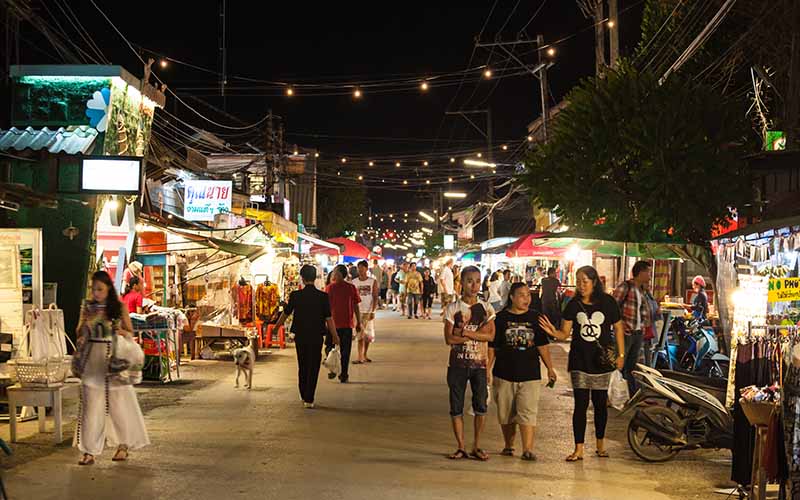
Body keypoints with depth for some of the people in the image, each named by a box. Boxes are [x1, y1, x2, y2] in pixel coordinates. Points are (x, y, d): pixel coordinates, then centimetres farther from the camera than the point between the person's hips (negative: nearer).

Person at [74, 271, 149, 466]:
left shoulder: (120, 307, 1)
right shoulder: (87, 307, 6)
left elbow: (131, 333, 6)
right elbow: (80, 335, 8)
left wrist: (122, 332, -15)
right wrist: (87, 321, -9)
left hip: (114, 358, -1)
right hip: (92, 360, 1)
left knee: (118, 403, 5)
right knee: (91, 405, -2)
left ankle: (124, 445, 21)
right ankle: (89, 451, 1)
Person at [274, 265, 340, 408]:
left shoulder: (295, 295, -6)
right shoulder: (323, 296, -10)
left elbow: (286, 313, 8)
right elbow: (329, 318, -9)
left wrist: (277, 325, 27)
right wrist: (335, 336, 4)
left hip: (300, 336, 2)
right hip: (316, 337, -2)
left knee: (302, 366, 17)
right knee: (313, 367, 4)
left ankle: (303, 396, 27)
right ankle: (309, 399, 2)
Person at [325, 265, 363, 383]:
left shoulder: (329, 288, -7)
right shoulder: (351, 288, -3)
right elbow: (355, 306, -1)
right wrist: (358, 322, 6)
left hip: (332, 323, -1)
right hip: (347, 324, 1)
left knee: (330, 347, 16)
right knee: (345, 350, 7)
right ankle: (344, 376, 6)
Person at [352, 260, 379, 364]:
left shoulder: (373, 282, -1)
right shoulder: (354, 282, 3)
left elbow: (375, 298, -4)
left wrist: (372, 311, -13)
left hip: (369, 311, 0)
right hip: (358, 311, 0)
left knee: (368, 335, 9)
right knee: (360, 335, -5)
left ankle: (364, 355, 25)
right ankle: (360, 357, -8)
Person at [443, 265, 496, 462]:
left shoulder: (486, 308, 5)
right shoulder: (453, 309, 0)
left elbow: (491, 336, -7)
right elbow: (449, 338, -10)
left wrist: (465, 332, -14)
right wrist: (477, 333, -11)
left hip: (480, 364, 1)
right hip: (458, 364, -1)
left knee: (481, 407, 0)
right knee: (456, 407, 2)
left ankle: (477, 447, 14)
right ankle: (461, 447, 13)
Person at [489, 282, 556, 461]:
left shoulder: (535, 318, 7)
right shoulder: (501, 318, 1)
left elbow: (542, 345, 12)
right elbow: (491, 347, 3)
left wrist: (550, 369, 8)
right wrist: (487, 370, -2)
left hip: (530, 374, 0)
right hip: (504, 374, 0)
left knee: (528, 413, -10)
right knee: (506, 414, 10)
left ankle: (528, 449, -12)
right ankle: (508, 446, 27)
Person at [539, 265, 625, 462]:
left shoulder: (608, 302, -4)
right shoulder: (574, 305, -1)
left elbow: (618, 328, 4)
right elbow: (565, 333, -3)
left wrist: (621, 354, 3)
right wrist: (553, 332, -24)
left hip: (601, 360, 0)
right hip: (579, 361, 0)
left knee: (600, 403, 10)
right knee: (581, 404, -2)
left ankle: (600, 445, 26)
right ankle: (579, 449, 1)